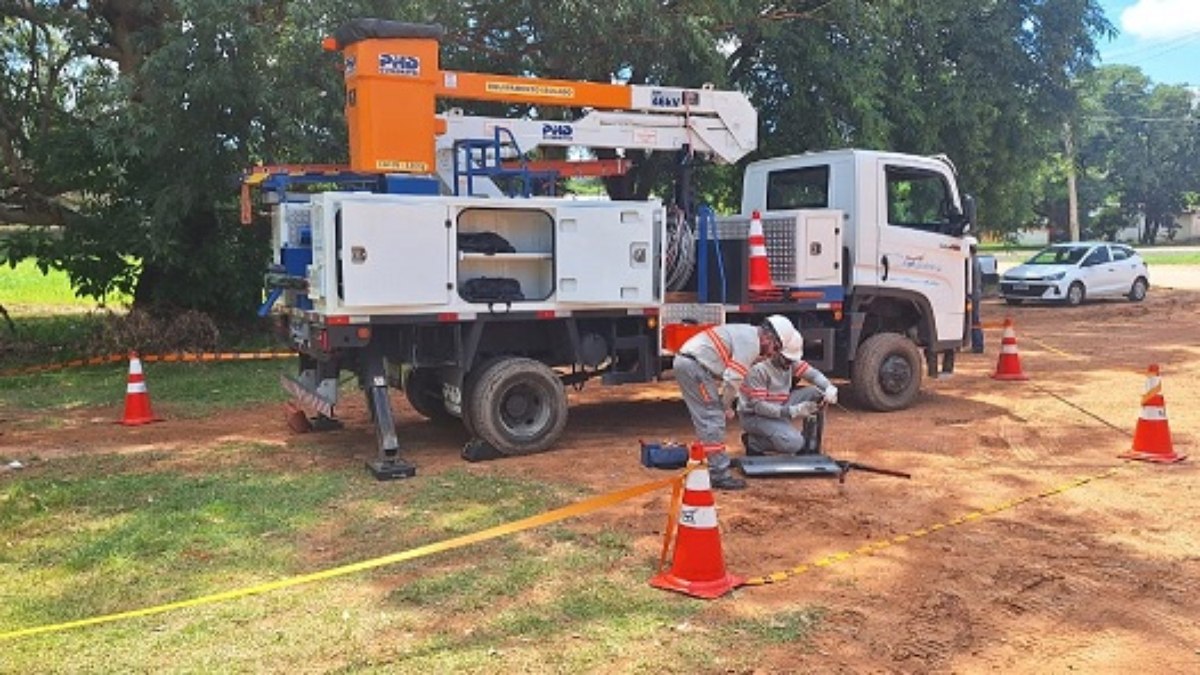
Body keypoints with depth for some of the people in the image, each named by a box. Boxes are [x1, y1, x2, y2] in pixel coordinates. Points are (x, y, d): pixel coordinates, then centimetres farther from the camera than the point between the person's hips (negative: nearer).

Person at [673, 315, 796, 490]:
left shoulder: (745, 333, 21)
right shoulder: (750, 343, -12)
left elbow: (732, 376, 22)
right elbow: (733, 379, -14)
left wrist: (726, 403, 15)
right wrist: (727, 406, -2)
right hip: (695, 366, -10)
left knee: (705, 421, 16)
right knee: (713, 421, -7)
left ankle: (712, 466, 23)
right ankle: (720, 475, -5)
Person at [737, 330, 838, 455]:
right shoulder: (758, 370, -25)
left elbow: (813, 374, 1)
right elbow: (758, 406, -27)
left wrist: (829, 388, -22)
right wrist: (792, 411, -34)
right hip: (754, 416, -8)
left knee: (815, 393, -6)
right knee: (794, 443, -30)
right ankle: (753, 443, -5)